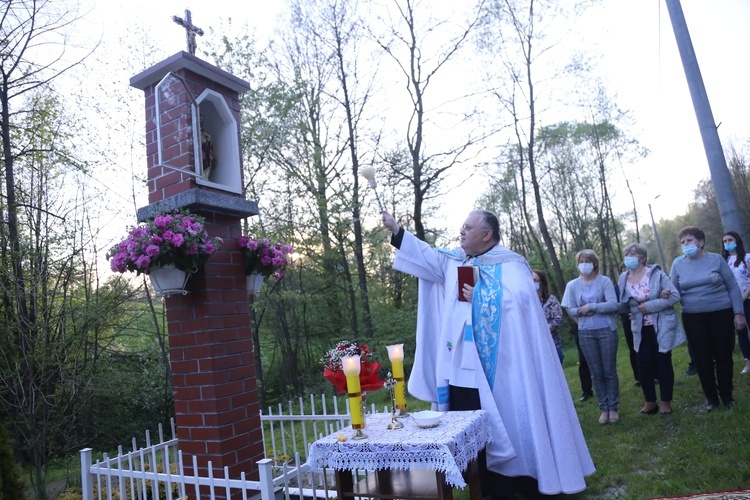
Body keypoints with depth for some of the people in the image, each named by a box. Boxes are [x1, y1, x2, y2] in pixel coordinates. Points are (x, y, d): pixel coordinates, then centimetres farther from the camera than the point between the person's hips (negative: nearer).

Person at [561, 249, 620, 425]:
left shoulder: (604, 281, -4)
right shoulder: (572, 285, 1)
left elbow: (613, 304, -13)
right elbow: (570, 310, -1)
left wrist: (591, 307, -17)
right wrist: (581, 311, -18)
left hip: (606, 330, -2)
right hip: (586, 333, 2)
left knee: (609, 371, 5)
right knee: (596, 373, 8)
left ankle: (613, 408, 17)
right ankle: (604, 408, 18)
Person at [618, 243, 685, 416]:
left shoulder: (656, 273, -10)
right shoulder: (623, 278, 0)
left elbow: (675, 296, -14)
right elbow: (622, 306, 4)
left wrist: (650, 306, -19)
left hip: (662, 327, -3)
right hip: (641, 330, 3)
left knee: (663, 364, 5)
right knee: (644, 366, 3)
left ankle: (666, 402, 18)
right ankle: (650, 402, 20)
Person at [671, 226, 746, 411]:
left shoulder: (716, 259, -3)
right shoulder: (678, 266, 2)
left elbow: (733, 286, -1)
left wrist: (739, 313, -6)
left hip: (721, 314, -1)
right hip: (693, 318, 1)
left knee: (723, 355, 8)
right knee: (702, 358, 6)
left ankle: (726, 394, 24)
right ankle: (711, 396, 20)